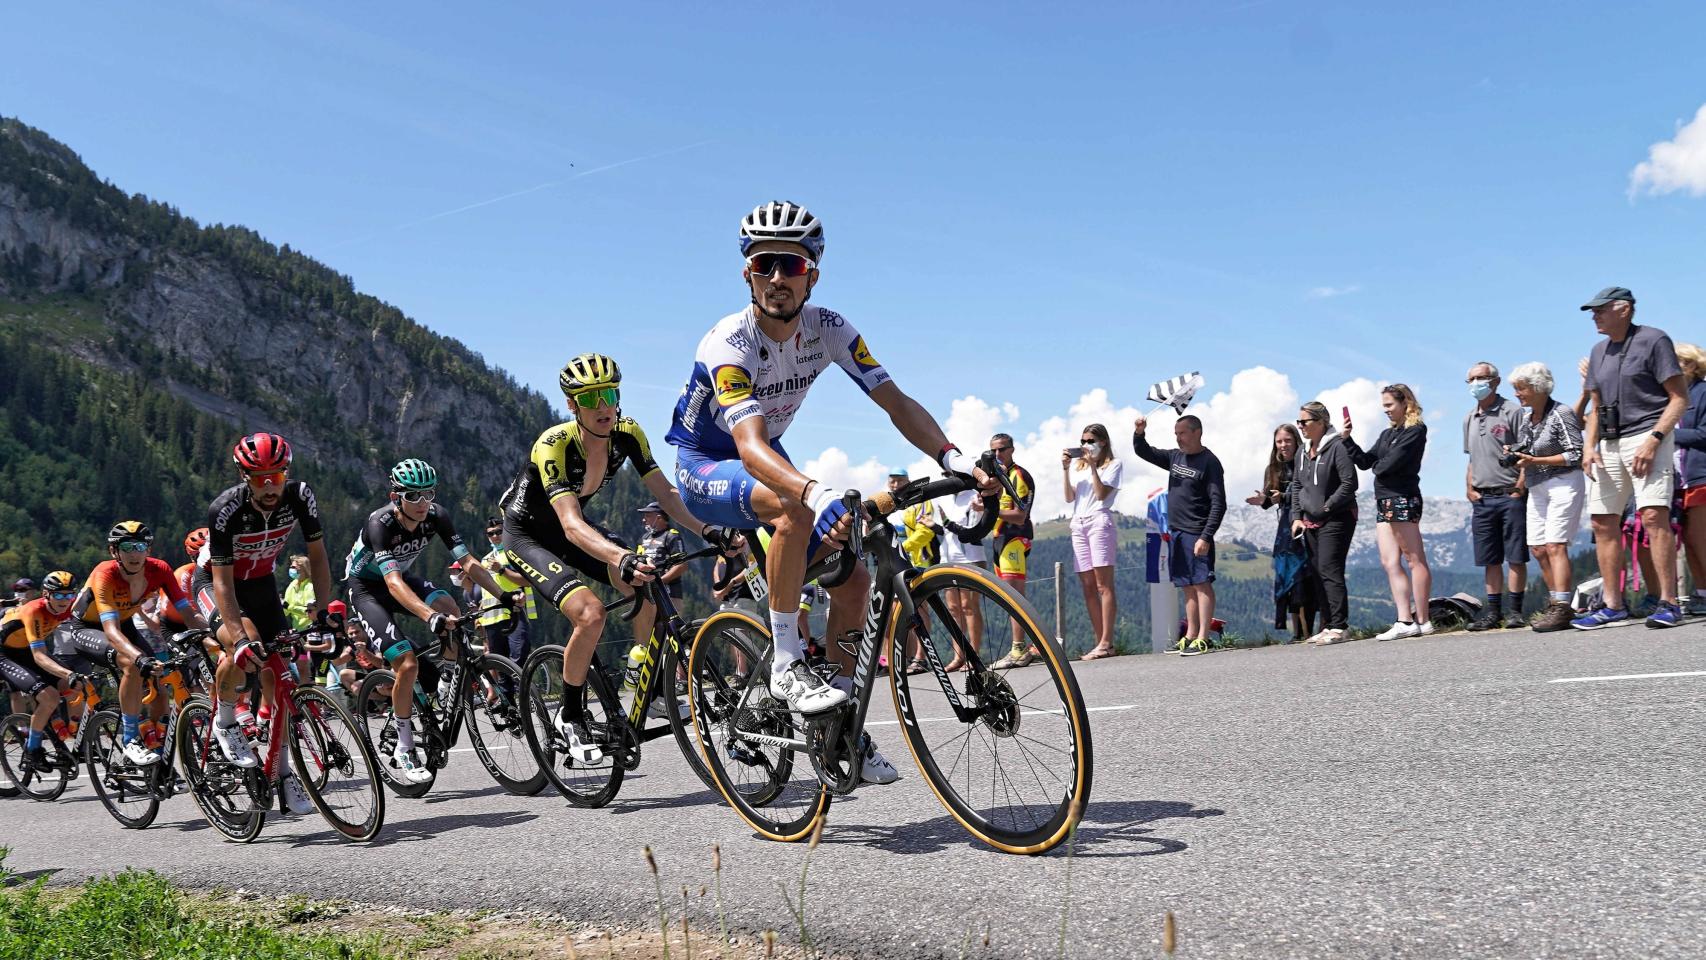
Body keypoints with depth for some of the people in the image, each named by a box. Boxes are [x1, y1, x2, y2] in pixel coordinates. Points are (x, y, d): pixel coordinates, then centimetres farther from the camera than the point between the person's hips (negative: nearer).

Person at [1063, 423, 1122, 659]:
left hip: (1099, 522, -6)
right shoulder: (1077, 465, 20)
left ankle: (1106, 643, -13)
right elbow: (1069, 497, 10)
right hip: (1078, 525, 6)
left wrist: (1092, 465, -9)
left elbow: (1102, 493, -8)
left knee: (1103, 586, -10)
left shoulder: (1113, 464, 5)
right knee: (1088, 588, 2)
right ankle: (1100, 642, 3)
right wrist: (1065, 468, 3)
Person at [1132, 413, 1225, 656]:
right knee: (1188, 586, 10)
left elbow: (1218, 504, -12)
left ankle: (1203, 638, -10)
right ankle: (1190, 635, 13)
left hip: (1196, 534, -7)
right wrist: (1139, 433, 1)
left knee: (1201, 584, -8)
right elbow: (1144, 452, 23)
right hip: (1176, 532, 7)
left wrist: (1206, 537, -19)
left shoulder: (1209, 462, -8)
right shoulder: (1175, 457, 14)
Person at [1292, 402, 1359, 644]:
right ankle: (1328, 626, 15)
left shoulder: (1336, 447, -12)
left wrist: (1325, 507, -13)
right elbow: (1297, 485, 18)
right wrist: (1297, 516, 9)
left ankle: (1340, 627, -12)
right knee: (1318, 574, 9)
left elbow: (1349, 483, -16)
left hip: (1336, 519, -8)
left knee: (1329, 571, -14)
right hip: (1310, 522, 8)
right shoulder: (1302, 451, 13)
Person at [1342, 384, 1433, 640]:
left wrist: (1378, 467, 5)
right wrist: (1347, 438, 6)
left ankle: (1422, 621, -4)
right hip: (1384, 502, 9)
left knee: (1415, 560, -5)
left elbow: (1393, 462, -15)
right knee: (1390, 563, 2)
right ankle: (1405, 621, -1)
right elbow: (1364, 462, 16)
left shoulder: (1416, 430, -4)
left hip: (1403, 499, -9)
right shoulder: (1387, 434, 20)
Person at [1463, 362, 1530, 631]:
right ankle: (1492, 611, 12)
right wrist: (1469, 487, 10)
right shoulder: (1469, 419, 16)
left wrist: (1520, 487, -15)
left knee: (1515, 556, -2)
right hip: (1482, 498, 6)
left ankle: (1514, 609, 2)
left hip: (1510, 496, -6)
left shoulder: (1511, 411, -4)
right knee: (1490, 559, 8)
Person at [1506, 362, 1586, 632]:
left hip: (1562, 483, -8)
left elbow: (1575, 455, -13)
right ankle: (1557, 603, 12)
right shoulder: (1526, 420, 14)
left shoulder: (1561, 414, -9)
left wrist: (1535, 461, -18)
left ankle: (1560, 609, -17)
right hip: (1537, 488, 8)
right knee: (1537, 547, 5)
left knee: (1554, 546, -15)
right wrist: (1517, 458, 2)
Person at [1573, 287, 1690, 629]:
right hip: (1610, 445, 7)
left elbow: (1680, 398, -8)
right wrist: (1589, 446, 6)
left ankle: (1669, 603, -16)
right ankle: (1613, 605, 11)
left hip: (1647, 436, -7)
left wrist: (1653, 440, -18)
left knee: (1653, 514, -19)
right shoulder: (1599, 351, 18)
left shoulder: (1653, 340, -3)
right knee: (1603, 522, 4)